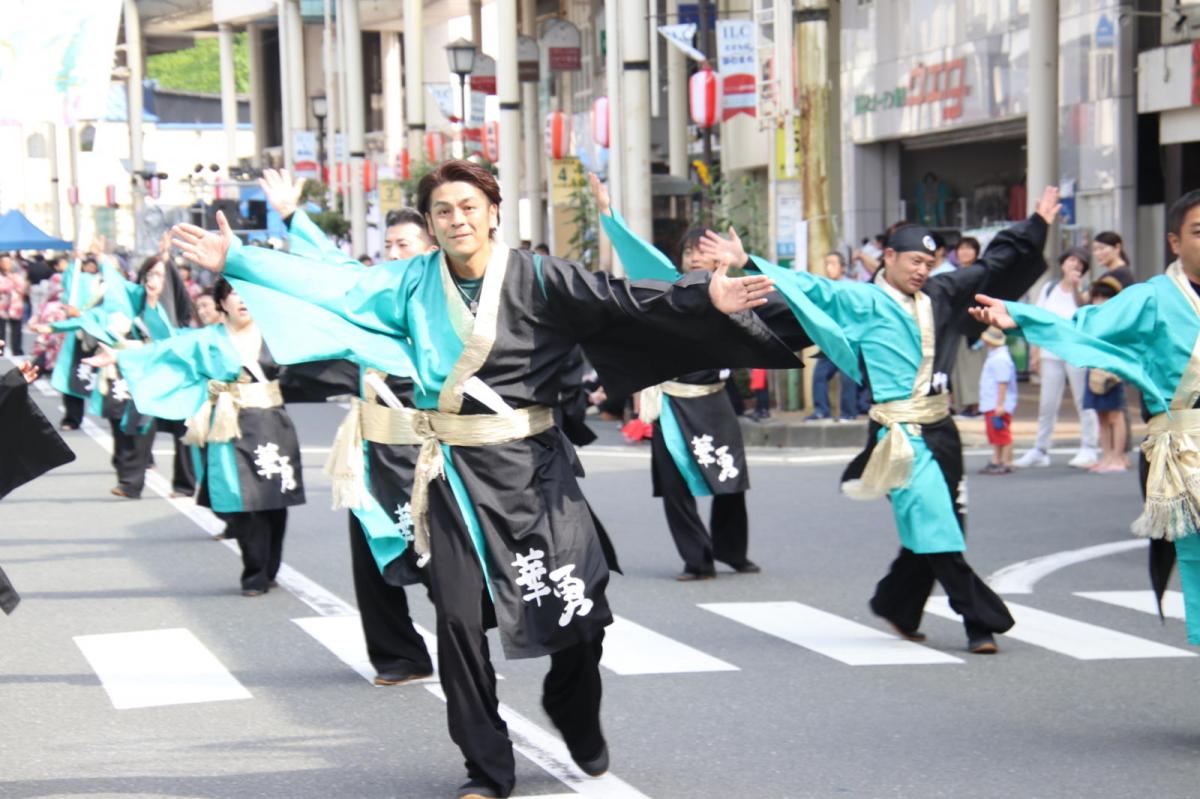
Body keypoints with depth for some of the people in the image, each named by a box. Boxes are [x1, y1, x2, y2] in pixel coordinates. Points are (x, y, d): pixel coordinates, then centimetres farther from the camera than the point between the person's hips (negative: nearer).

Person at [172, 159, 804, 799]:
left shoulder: (535, 278, -5)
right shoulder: (413, 283, 5)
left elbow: (620, 300, -15)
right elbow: (329, 285, 11)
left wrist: (705, 298, -28)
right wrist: (235, 260, 11)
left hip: (529, 466, -2)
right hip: (452, 473, 2)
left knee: (578, 612, -2)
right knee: (459, 620, -1)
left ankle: (578, 722, 31)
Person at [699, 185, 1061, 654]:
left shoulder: (941, 295, 14)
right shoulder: (863, 302, 0)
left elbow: (991, 267, 25)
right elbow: (809, 289, -4)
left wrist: (1037, 225, 29)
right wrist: (748, 263, -11)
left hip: (939, 430, 6)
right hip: (899, 434, -6)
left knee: (935, 533, 9)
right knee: (936, 530, -10)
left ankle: (896, 605, 27)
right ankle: (981, 621, -7)